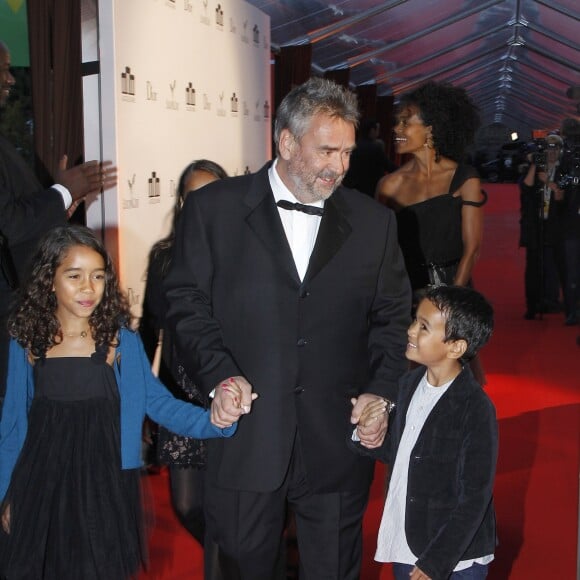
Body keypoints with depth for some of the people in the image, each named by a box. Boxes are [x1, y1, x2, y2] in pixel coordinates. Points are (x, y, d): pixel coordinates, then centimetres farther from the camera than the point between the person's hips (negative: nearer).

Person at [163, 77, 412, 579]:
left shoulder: (374, 222, 6)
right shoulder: (214, 207, -1)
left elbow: (393, 317, 9)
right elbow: (187, 302, -2)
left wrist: (381, 390, -5)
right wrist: (219, 375, -15)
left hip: (338, 443, 2)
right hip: (246, 439, -1)